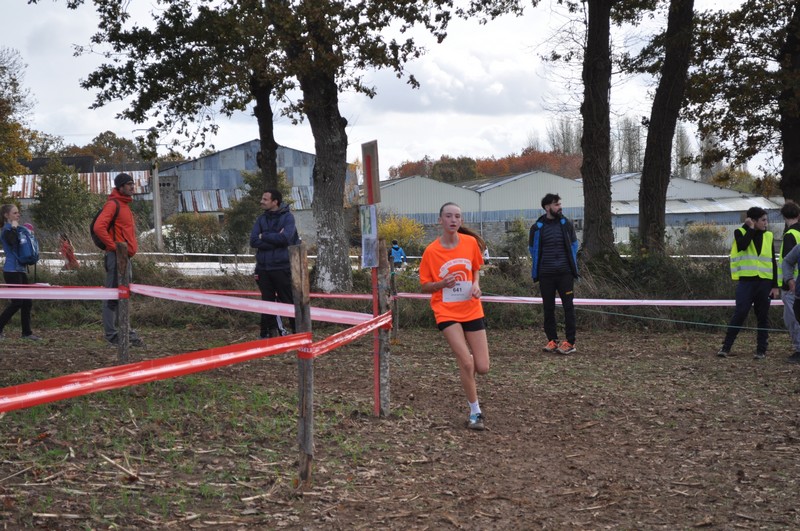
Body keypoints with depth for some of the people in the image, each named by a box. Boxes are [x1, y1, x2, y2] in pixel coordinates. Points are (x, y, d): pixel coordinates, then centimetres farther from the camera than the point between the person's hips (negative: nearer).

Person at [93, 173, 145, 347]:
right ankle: (111, 335, -8)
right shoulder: (113, 204, -10)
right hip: (116, 256, -10)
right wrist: (113, 246, -18)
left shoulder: (125, 205, 20)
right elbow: (99, 227, -22)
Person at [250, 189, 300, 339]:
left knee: (288, 302, -4)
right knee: (267, 301, 8)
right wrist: (275, 239, -13)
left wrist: (264, 237, -7)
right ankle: (270, 333, 16)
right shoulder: (261, 219, 10)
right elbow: (253, 241, -2)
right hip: (263, 268, 5)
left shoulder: (287, 217, -3)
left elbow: (285, 238, -19)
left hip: (282, 268, -5)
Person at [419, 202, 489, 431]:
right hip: (446, 311, -3)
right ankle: (475, 412, 2)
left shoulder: (471, 242, -2)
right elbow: (424, 286, -1)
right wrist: (443, 283, -21)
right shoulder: (431, 251, -9)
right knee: (466, 363, -17)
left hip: (472, 309, 3)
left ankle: (464, 362, 39)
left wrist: (476, 284, -6)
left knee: (482, 368, 1)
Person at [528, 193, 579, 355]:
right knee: (548, 308, 5)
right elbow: (533, 250, 9)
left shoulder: (566, 224, 4)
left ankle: (570, 343, 0)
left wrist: (573, 267, 6)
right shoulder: (537, 228, 1)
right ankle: (552, 340, 13)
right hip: (546, 275, 0)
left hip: (565, 273, 0)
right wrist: (536, 272, 9)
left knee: (568, 306, -3)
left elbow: (573, 246, 9)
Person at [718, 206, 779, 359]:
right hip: (746, 281, -3)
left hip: (764, 282, 3)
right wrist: (751, 229, -10)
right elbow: (742, 246, -21)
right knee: (739, 314, -10)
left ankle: (761, 350, 11)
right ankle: (726, 347, -4)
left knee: (763, 317, 5)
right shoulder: (741, 232, 3)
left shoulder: (768, 236, 11)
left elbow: (773, 262, 11)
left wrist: (775, 285, 5)